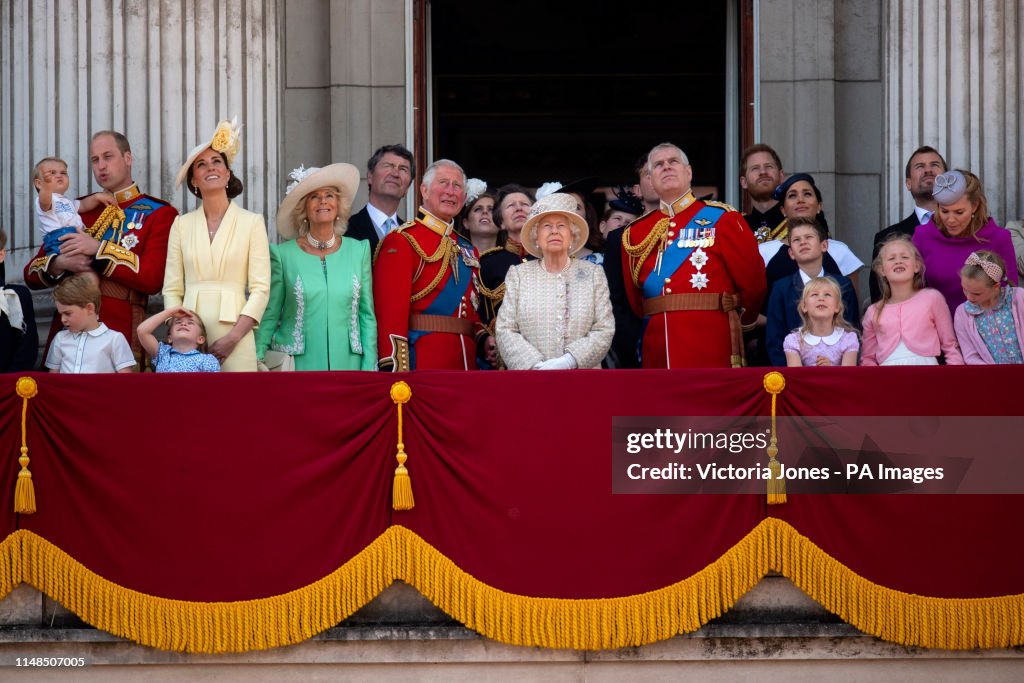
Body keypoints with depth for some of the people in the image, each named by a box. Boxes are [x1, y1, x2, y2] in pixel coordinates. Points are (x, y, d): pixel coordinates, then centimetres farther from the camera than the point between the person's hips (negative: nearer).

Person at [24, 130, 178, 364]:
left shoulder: (159, 213, 3)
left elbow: (153, 279, -10)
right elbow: (32, 274, 16)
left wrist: (99, 249, -12)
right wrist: (60, 264, -7)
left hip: (120, 334, -4)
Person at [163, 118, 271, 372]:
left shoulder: (252, 222, 5)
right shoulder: (182, 224, 12)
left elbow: (260, 288, -1)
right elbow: (172, 289, 9)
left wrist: (234, 337, -11)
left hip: (234, 335, -2)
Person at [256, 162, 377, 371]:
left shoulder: (358, 251, 7)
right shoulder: (283, 254, 1)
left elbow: (367, 316, 9)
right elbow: (269, 317, 5)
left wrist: (369, 369, 2)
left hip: (347, 363, 2)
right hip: (297, 366, -2)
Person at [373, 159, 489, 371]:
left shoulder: (466, 249, 19)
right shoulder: (401, 242, -5)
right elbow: (390, 313, -14)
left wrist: (484, 341, 6)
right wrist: (395, 371, -22)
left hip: (467, 364, 7)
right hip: (422, 365, -7)